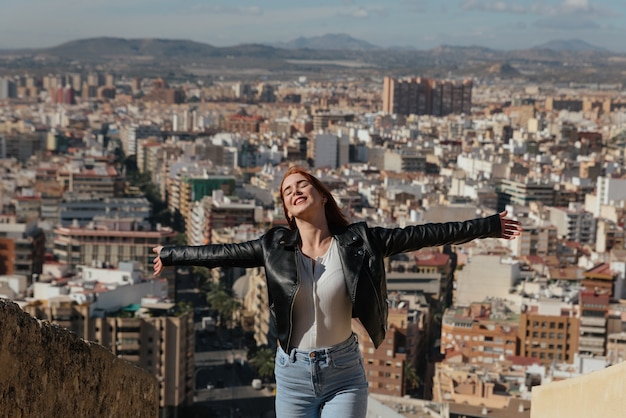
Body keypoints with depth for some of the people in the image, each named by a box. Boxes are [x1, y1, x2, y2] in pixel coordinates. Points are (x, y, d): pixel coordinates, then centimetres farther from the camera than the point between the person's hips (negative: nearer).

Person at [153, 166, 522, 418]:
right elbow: (220, 254, 8)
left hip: (344, 373, -1)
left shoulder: (357, 241, -5)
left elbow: (421, 236, -4)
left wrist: (487, 227, -4)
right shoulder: (276, 247, -2)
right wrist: (170, 255, 16)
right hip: (294, 373, 2)